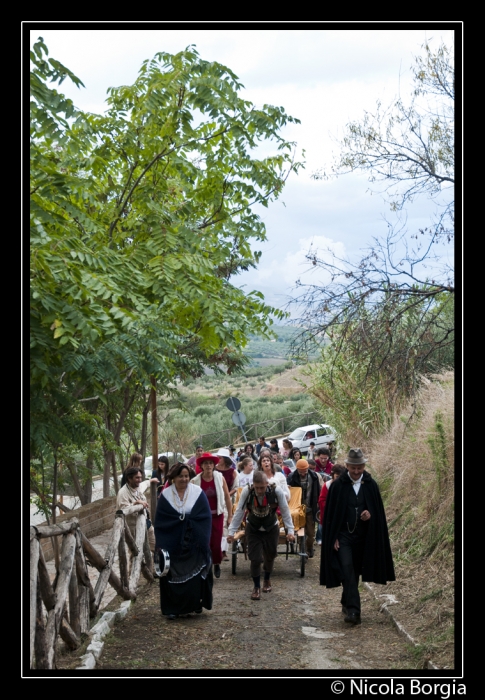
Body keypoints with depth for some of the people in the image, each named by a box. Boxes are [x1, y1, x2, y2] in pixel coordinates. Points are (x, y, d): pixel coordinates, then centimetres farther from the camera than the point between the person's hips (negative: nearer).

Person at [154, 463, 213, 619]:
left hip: (194, 543, 0)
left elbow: (206, 518, -2)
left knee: (196, 574, 1)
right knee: (173, 575, 2)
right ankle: (173, 608, 13)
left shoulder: (198, 492, -2)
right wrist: (161, 544, -6)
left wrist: (203, 541, -11)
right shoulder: (165, 495, 0)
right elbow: (159, 521, 1)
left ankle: (197, 603, 20)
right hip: (173, 543, 0)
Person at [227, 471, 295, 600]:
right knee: (255, 558, -6)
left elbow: (285, 511, -17)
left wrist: (290, 531, -18)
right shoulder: (246, 491, -26)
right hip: (253, 530, 0)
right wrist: (231, 532, -16)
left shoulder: (276, 491, -27)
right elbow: (239, 512, -16)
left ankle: (267, 580, 45)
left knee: (270, 556, 16)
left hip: (271, 529, 1)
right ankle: (256, 587, 17)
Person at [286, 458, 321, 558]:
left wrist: (317, 504, 3)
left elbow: (318, 492, 1)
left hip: (310, 509, 1)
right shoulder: (292, 477, -13)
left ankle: (309, 549, 28)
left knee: (310, 532, 7)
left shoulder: (313, 476, -8)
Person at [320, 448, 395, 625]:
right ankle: (353, 610, -18)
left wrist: (370, 515, -15)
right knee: (347, 570, -14)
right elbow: (330, 513, -2)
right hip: (343, 535, -3)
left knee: (355, 572, 13)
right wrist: (333, 538, -7)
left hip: (363, 537, 3)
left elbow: (378, 511, 8)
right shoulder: (338, 486, -6)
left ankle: (347, 603, 31)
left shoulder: (371, 485, 1)